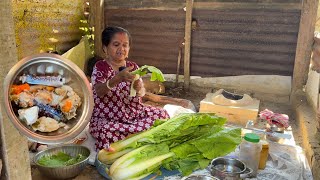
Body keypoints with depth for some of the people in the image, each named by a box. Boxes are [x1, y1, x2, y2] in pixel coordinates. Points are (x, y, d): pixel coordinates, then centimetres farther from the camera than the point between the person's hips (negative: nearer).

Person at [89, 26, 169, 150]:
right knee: (106, 132, -36)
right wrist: (118, 78, -40)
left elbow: (142, 92, -3)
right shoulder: (100, 67, -5)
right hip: (107, 119, -4)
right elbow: (98, 91, -23)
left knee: (162, 114, -13)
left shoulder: (133, 67, 6)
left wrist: (139, 89, -29)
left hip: (134, 113, 4)